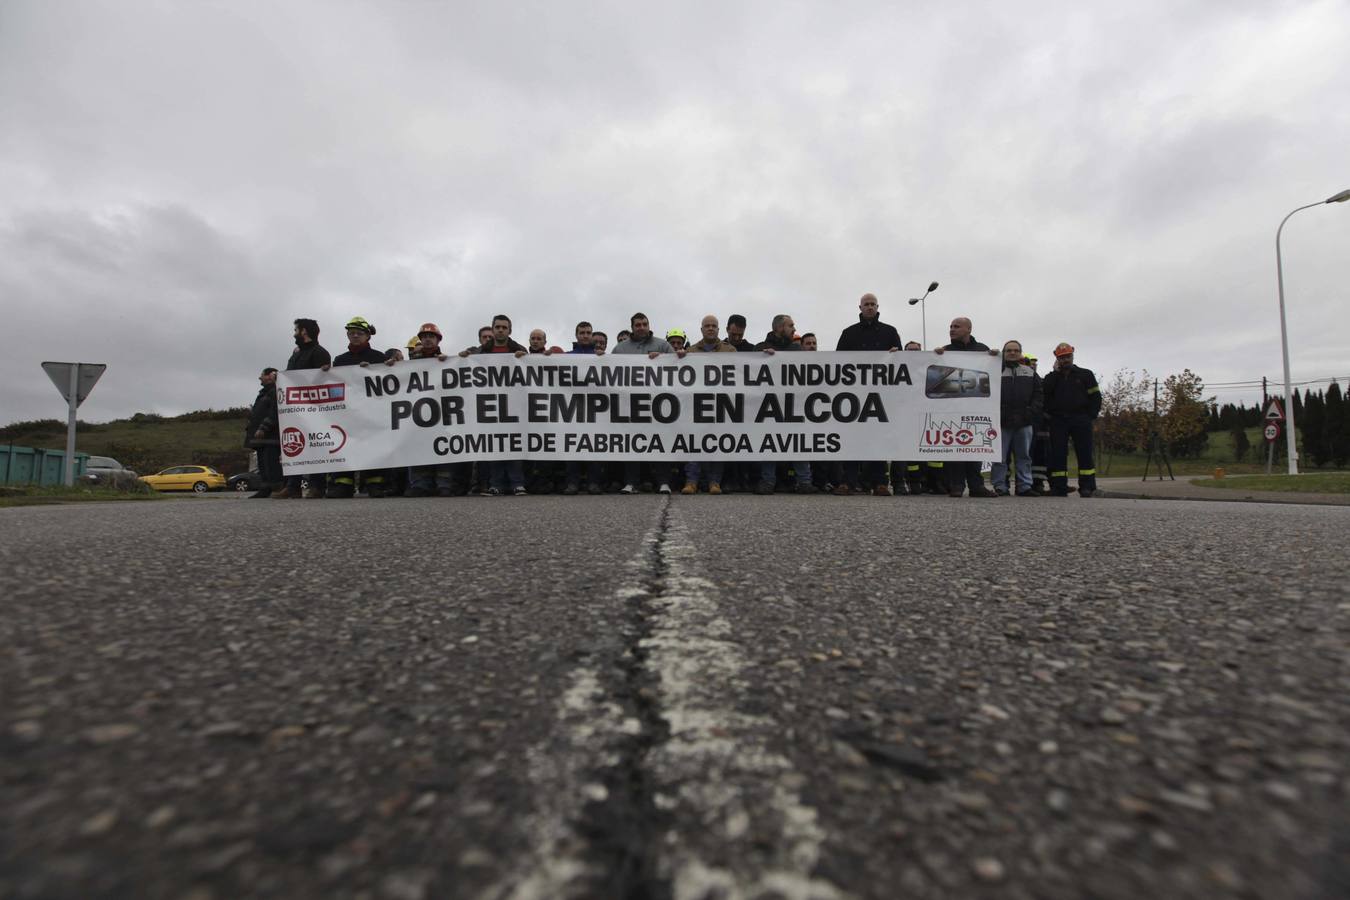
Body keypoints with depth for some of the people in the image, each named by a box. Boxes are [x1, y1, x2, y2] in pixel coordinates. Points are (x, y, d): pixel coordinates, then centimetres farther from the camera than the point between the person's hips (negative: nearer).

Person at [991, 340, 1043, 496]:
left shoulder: (1029, 373, 15)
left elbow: (1038, 396, 12)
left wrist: (1030, 413, -3)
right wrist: (996, 416, -11)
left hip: (1024, 423, 3)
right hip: (1001, 423, -3)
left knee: (1024, 456, 6)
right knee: (1000, 457, -2)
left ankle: (1025, 486, 11)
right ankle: (1000, 486, 3)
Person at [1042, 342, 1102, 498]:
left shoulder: (1085, 374, 12)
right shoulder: (1052, 377, 16)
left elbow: (1095, 396, 7)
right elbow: (1044, 391, -7)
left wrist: (1091, 416, -3)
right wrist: (1056, 372, -3)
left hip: (1081, 420, -1)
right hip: (1058, 421, 1)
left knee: (1085, 453, -4)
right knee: (1057, 454, -2)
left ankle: (1087, 487, -1)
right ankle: (1059, 487, 1)